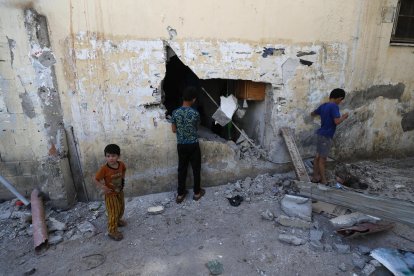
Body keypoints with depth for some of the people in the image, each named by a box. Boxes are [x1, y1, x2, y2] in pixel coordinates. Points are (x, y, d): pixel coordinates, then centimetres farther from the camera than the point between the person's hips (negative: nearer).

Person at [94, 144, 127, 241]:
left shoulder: (121, 164, -13)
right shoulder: (104, 169, -27)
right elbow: (96, 180, -17)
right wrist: (103, 187, -28)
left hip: (120, 192, 6)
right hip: (110, 195, -6)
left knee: (121, 209, 25)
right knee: (113, 213, 3)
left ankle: (118, 220, 52)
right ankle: (112, 231, 21)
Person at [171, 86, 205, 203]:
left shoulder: (175, 112, -8)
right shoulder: (195, 113, -15)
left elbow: (174, 130, 0)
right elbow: (197, 128, 3)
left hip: (181, 145, 3)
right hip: (193, 145, -2)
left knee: (182, 169, 14)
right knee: (196, 168, 13)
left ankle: (180, 194, 22)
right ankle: (197, 192, 26)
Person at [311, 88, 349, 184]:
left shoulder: (323, 106, 8)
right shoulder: (334, 107, -15)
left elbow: (312, 114, 23)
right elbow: (337, 121, -23)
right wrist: (344, 116, -4)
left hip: (320, 134, 8)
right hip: (326, 136, -8)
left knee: (318, 156, 13)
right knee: (322, 159, -2)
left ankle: (315, 177, 21)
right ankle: (323, 180, 8)